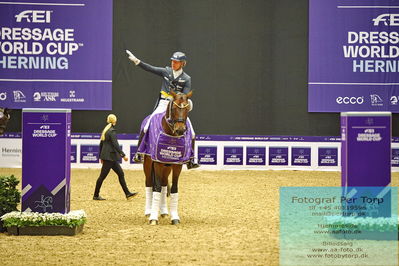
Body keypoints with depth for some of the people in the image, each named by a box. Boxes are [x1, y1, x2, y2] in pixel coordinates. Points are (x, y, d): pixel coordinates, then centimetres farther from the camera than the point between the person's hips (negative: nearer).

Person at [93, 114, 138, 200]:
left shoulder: (105, 130, 13)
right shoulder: (112, 131, -14)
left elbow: (101, 144, 17)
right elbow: (115, 144, -20)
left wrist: (101, 156, 24)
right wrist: (123, 155, -18)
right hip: (109, 157, -9)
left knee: (121, 173, 8)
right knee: (102, 176, -1)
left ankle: (127, 193, 7)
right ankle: (96, 195, 6)